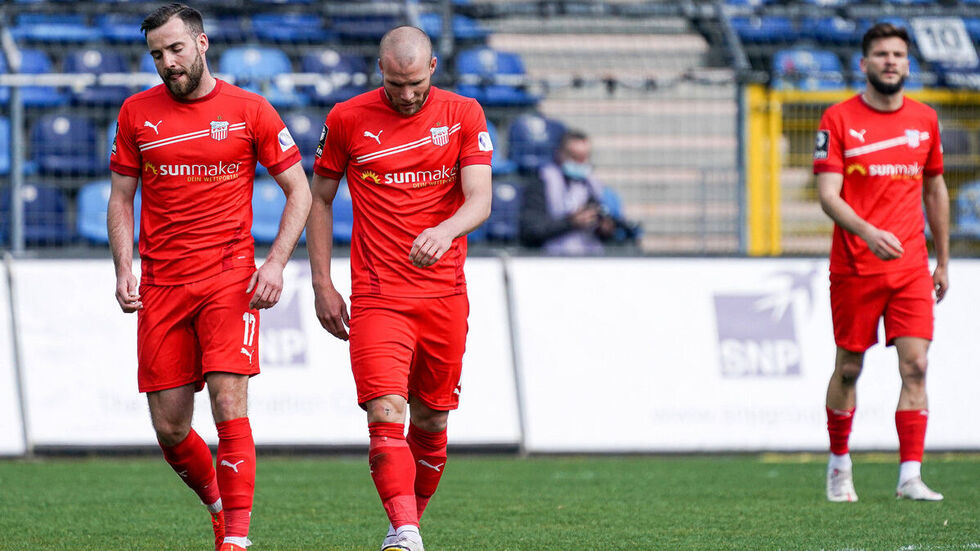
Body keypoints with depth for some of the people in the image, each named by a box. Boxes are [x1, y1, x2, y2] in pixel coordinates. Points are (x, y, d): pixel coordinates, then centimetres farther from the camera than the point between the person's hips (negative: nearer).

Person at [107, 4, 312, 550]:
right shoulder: (137, 113, 7)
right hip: (161, 286, 3)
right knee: (169, 428, 1)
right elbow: (121, 198, 14)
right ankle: (219, 505, 27)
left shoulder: (249, 110, 0)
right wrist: (124, 269, 1)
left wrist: (276, 261, -7)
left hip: (230, 277, -3)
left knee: (229, 406, -16)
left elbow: (299, 189, 5)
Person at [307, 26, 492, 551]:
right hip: (377, 297, -2)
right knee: (385, 414, -18)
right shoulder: (347, 119, 2)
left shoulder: (463, 115, 2)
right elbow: (319, 199, 12)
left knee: (431, 423, 9)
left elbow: (479, 200, -7)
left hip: (443, 297, 2)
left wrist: (444, 231, -30)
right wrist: (322, 285, 7)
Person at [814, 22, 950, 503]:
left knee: (915, 366, -8)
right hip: (854, 266, -2)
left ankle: (910, 476, -10)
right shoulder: (838, 120, -3)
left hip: (911, 266, 2)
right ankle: (839, 463, 25)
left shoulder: (925, 120, 10)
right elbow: (828, 196, -10)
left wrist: (943, 261, 19)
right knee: (848, 368, 6)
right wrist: (868, 232, -27)